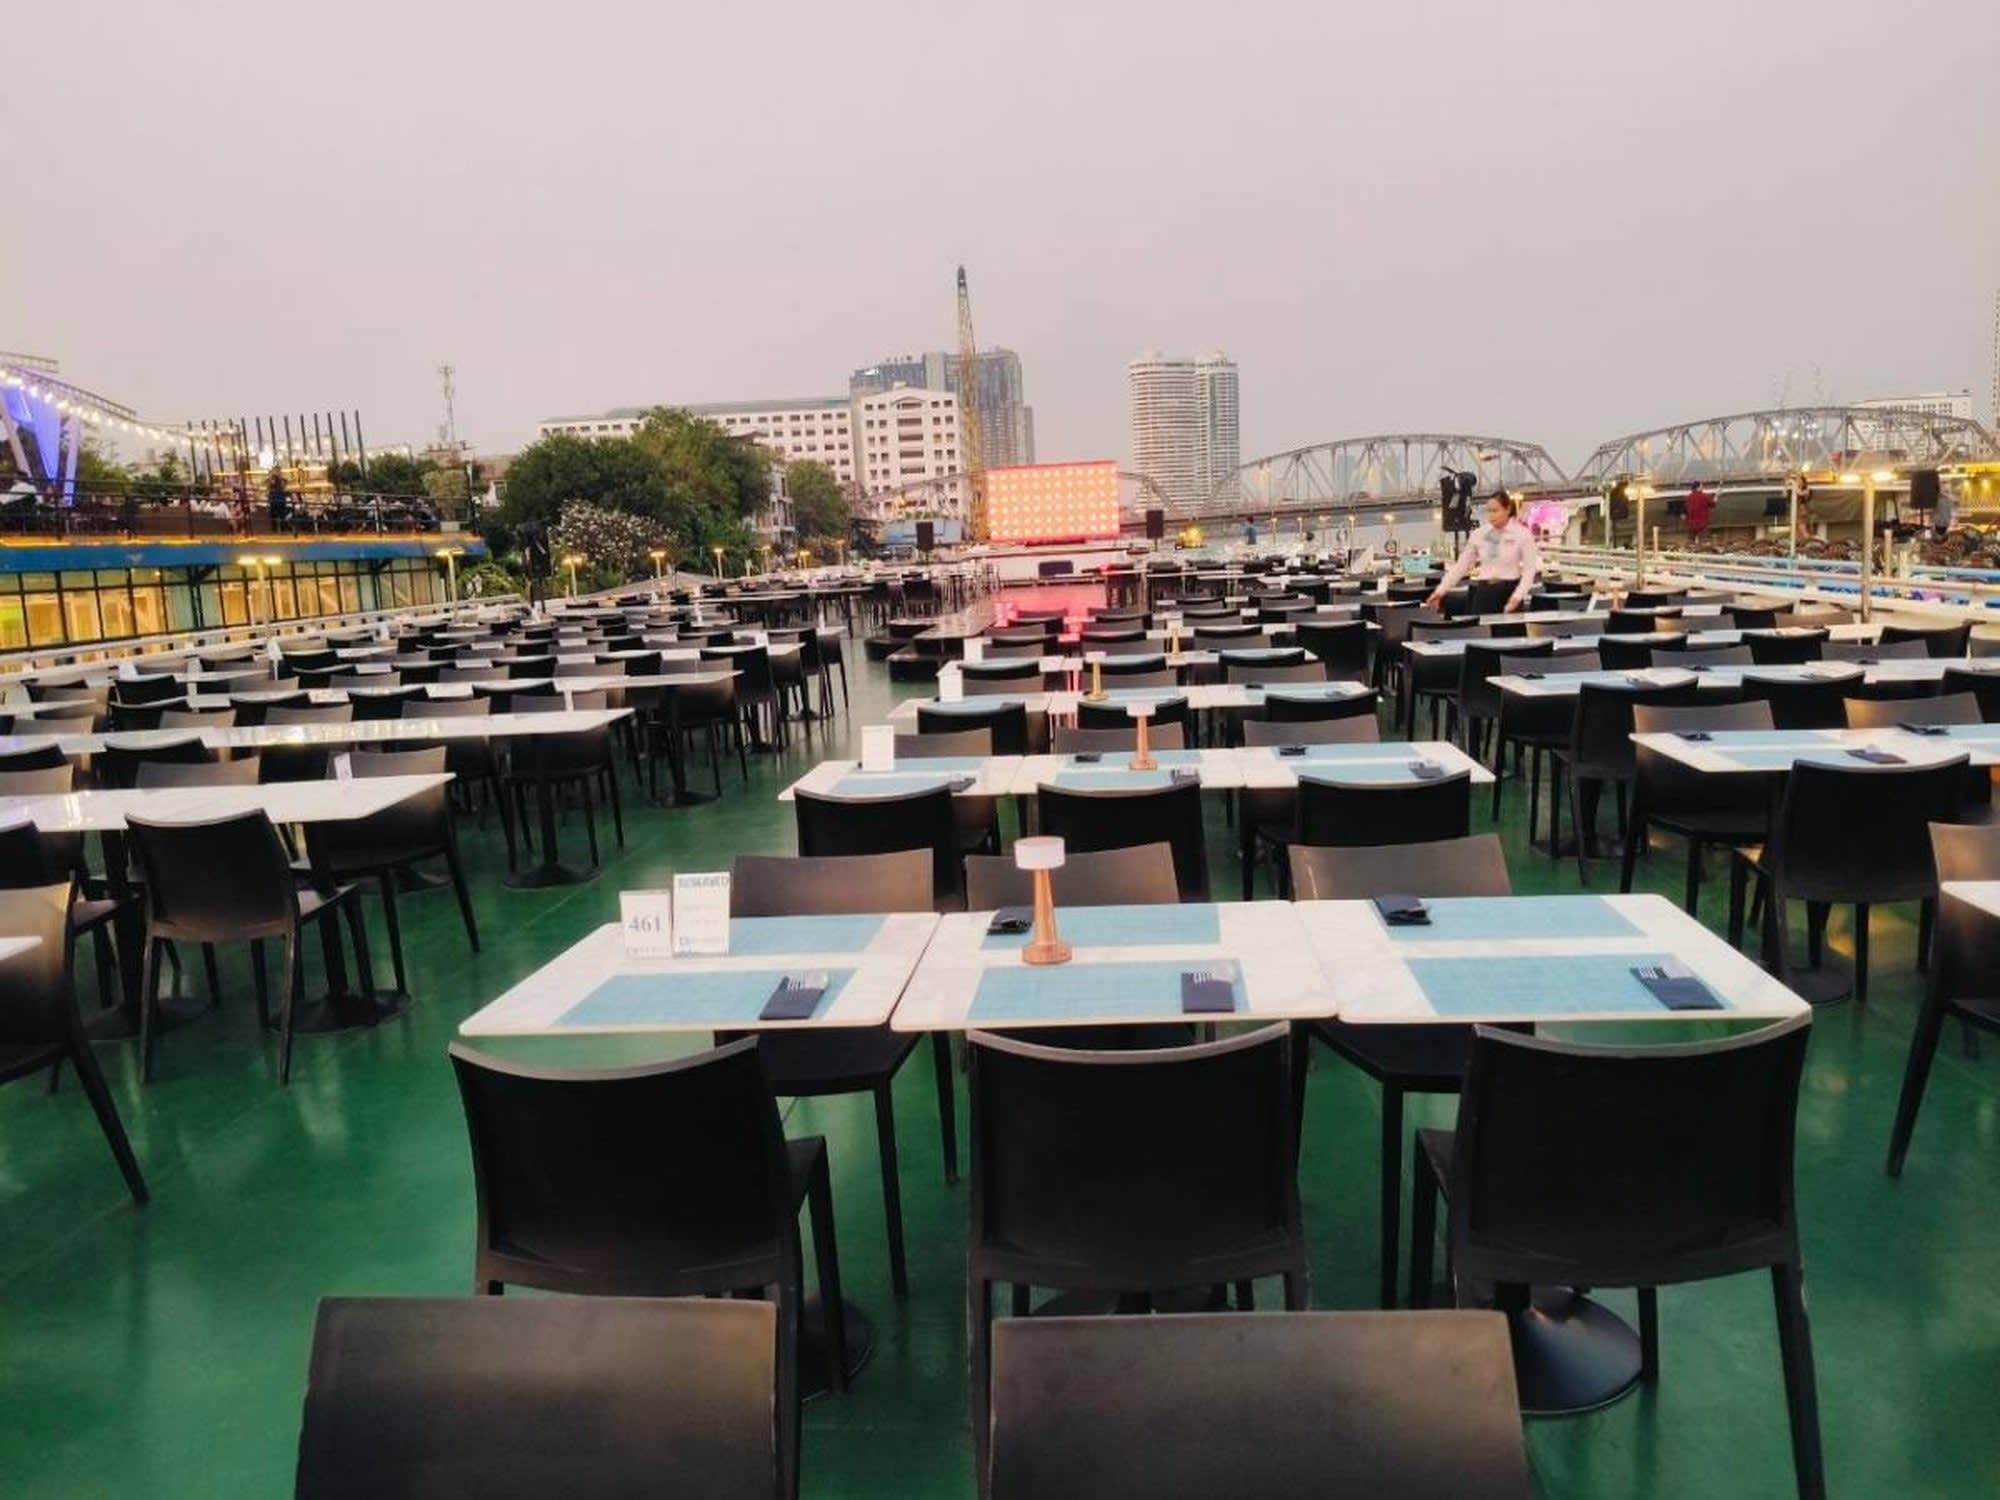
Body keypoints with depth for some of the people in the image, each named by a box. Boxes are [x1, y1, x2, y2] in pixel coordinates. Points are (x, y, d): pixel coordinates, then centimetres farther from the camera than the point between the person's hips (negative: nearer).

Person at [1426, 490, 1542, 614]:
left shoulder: (1522, 534, -5)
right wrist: (1441, 591, 0)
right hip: (1484, 592, 3)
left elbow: (1529, 570, -6)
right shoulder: (1479, 534, 4)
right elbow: (1461, 565, 7)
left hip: (1509, 592, -3)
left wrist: (1517, 597, -20)